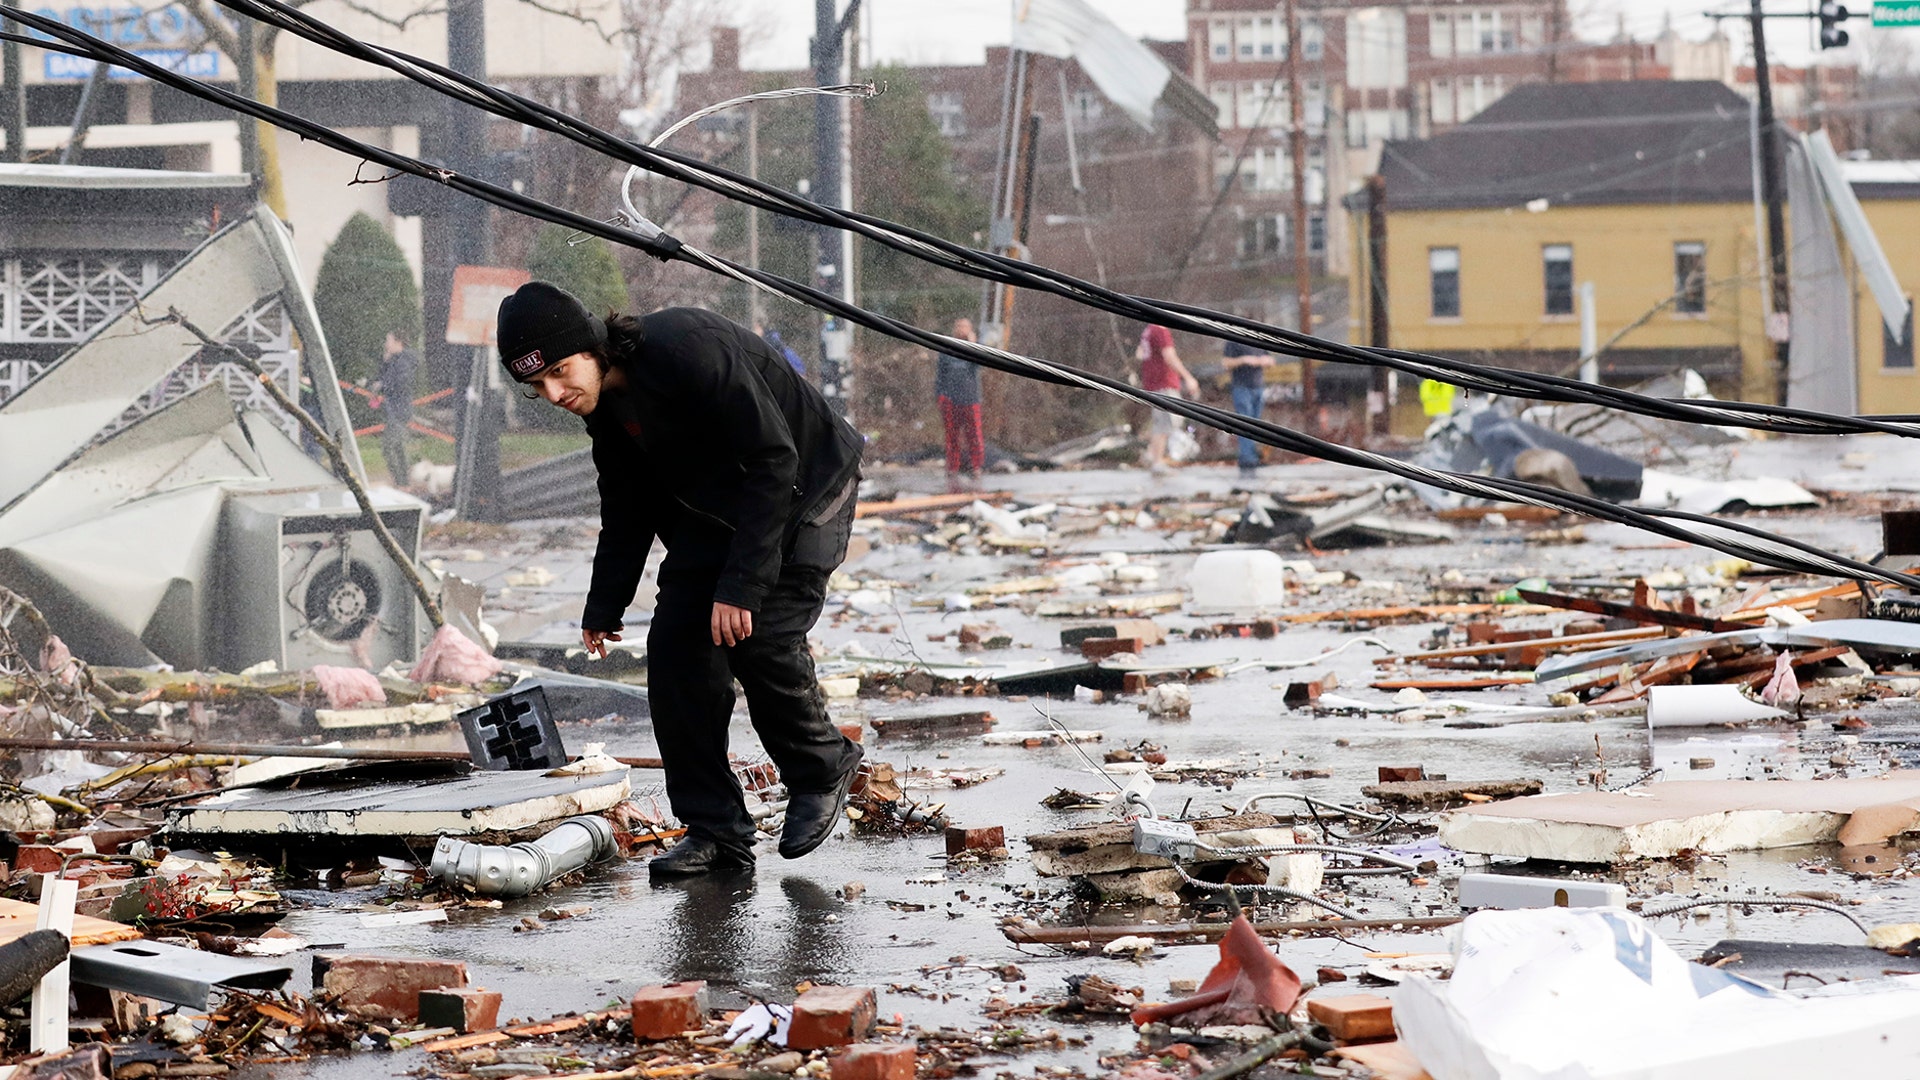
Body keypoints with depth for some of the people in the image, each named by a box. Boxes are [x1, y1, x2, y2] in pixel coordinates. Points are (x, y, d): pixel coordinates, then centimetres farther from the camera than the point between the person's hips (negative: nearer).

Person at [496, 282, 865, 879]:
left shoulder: (688, 349, -33)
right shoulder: (604, 402, -6)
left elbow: (774, 462, -32)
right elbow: (628, 512, 11)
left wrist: (740, 585, -35)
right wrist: (603, 610, 8)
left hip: (805, 489, -8)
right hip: (716, 509, 8)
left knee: (760, 638, -20)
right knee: (675, 645, -6)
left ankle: (823, 772, 8)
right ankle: (715, 829, 1)